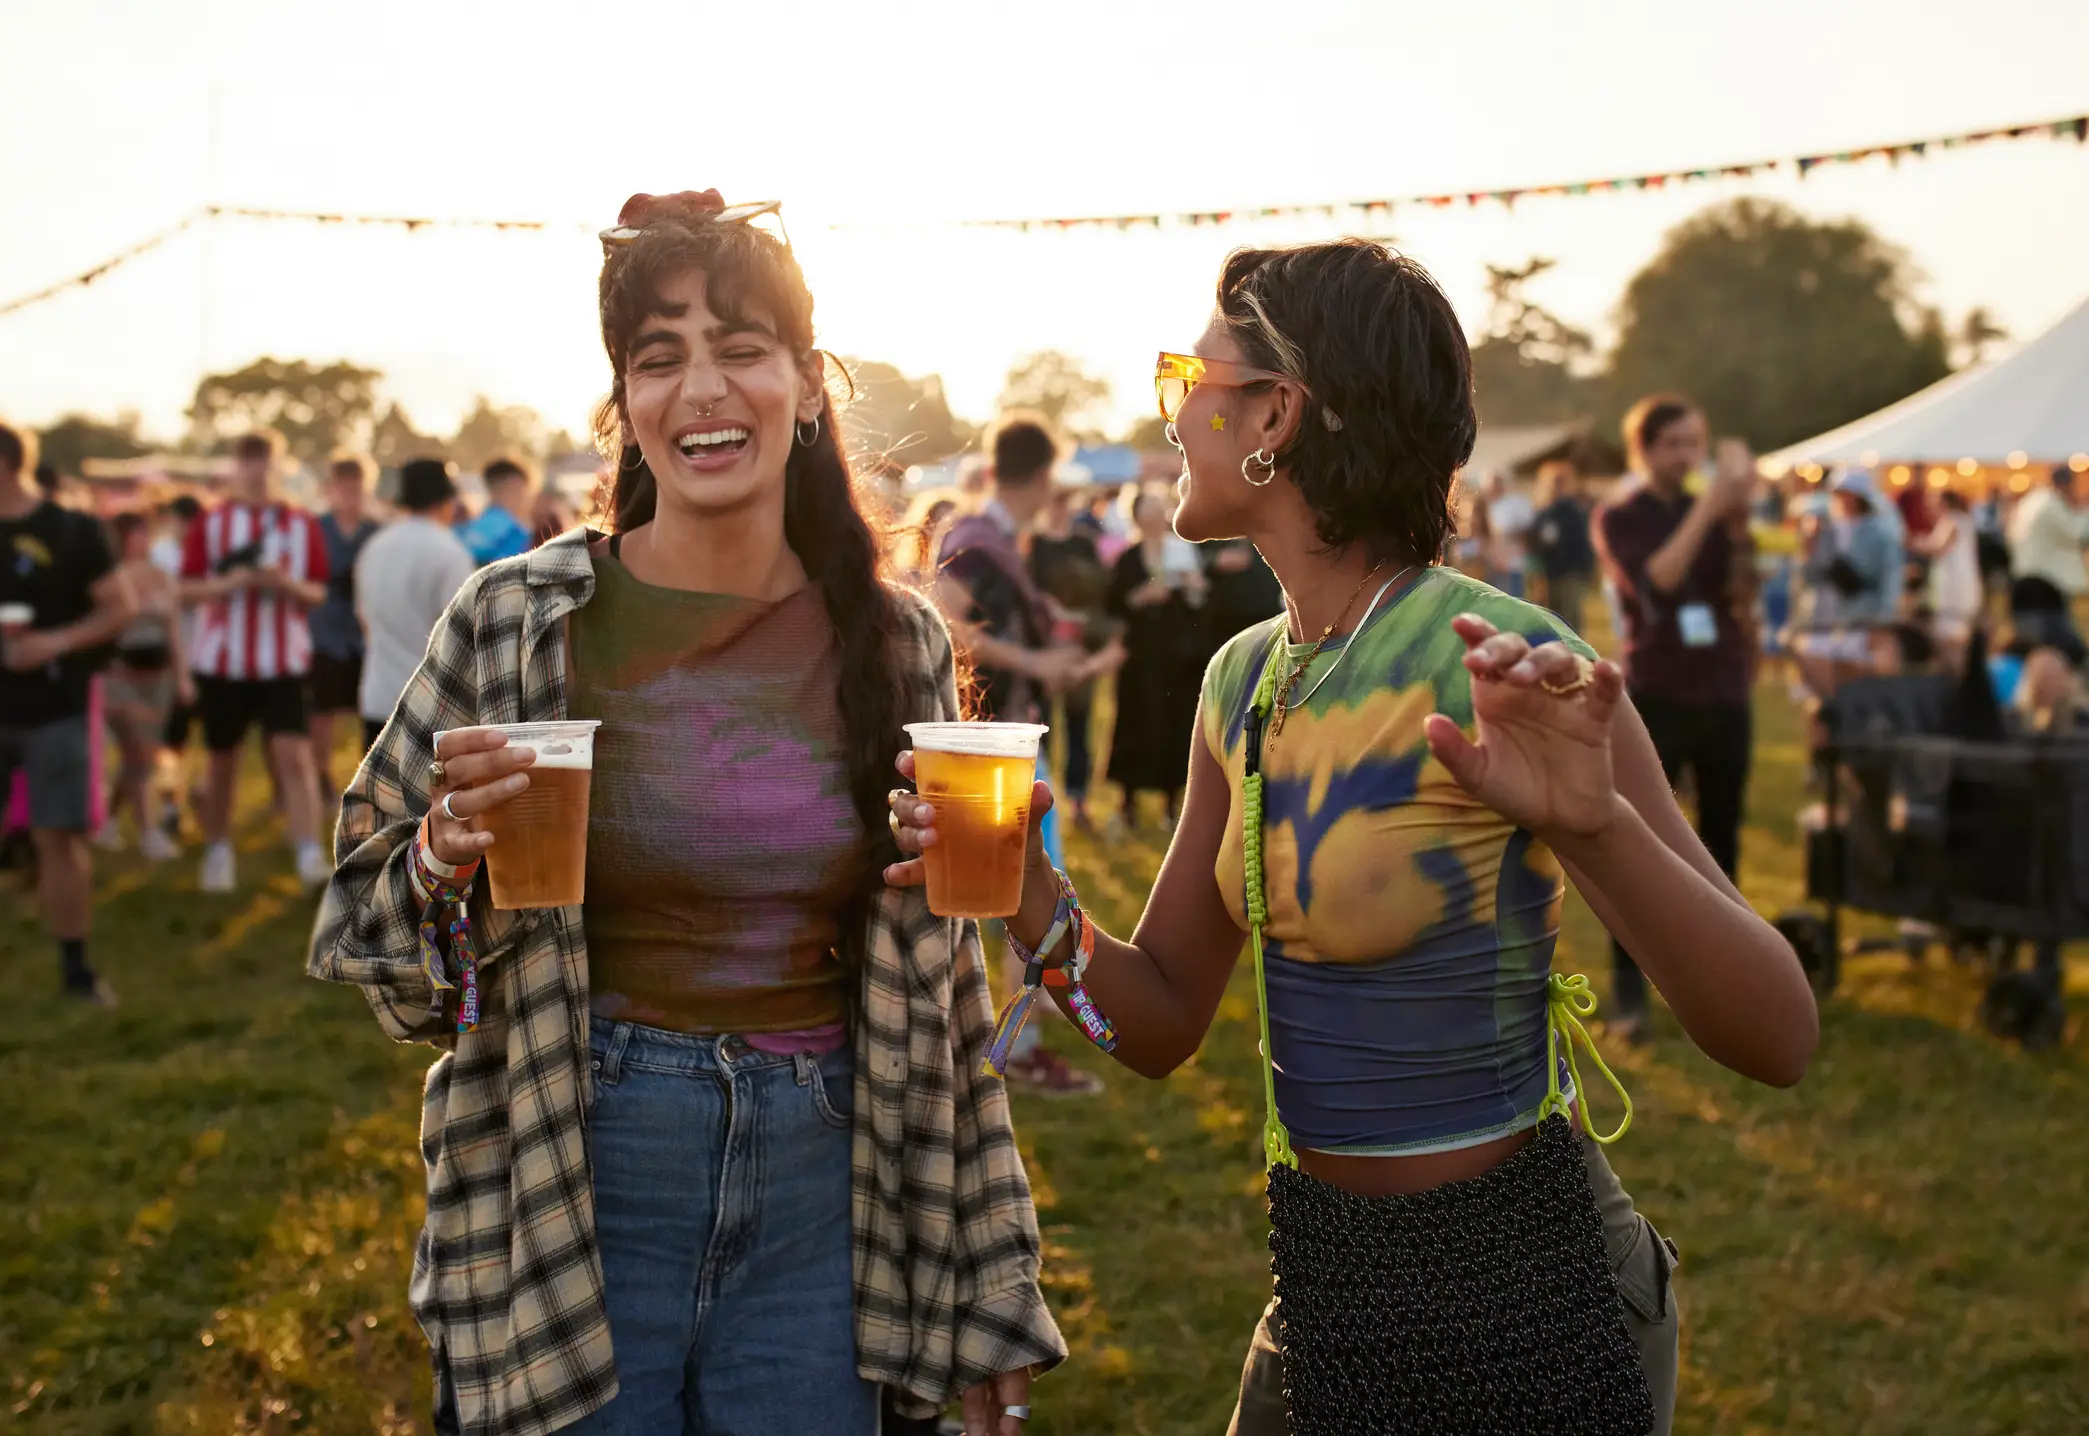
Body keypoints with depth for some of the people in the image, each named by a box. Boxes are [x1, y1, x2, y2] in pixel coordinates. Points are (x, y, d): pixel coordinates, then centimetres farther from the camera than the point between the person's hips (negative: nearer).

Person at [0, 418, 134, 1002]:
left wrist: (58, 641, -18)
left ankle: (75, 965, 13)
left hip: (52, 712, -3)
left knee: (60, 838, 1)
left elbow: (120, 607, -4)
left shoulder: (70, 531, -4)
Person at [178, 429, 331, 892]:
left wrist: (287, 584, -17)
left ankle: (310, 856, -16)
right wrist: (227, 583, -18)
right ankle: (217, 853, 26)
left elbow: (318, 592, 4)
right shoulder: (210, 523, 2)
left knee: (294, 755, -13)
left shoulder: (302, 524, 2)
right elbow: (187, 589, 2)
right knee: (223, 760, 11)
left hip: (284, 661, -1)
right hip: (221, 660, 1)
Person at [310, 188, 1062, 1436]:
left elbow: (943, 987, 7)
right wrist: (445, 858, -21)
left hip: (816, 1202, 2)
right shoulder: (519, 622, -7)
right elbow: (374, 947, 1)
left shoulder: (899, 645, 0)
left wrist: (985, 1301, 8)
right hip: (573, 1183, -1)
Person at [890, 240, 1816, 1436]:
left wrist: (1595, 825, -41)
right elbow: (1166, 1023, 6)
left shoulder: (1493, 664, -21)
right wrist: (1030, 896, -13)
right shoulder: (1246, 679, 2)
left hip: (1515, 1302, -6)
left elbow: (1778, 1040, -24)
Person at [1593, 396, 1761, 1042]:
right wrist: (1706, 511, -21)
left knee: (1721, 841, 8)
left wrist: (1738, 514, -18)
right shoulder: (1619, 518, 0)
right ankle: (1628, 990, -2)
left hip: (1724, 694, 4)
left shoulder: (1713, 510, 9)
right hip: (1657, 697, -4)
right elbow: (1655, 581, -19)